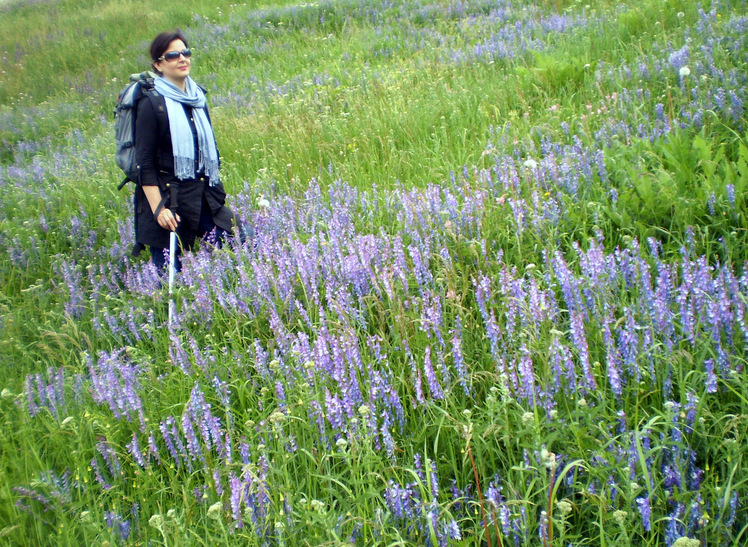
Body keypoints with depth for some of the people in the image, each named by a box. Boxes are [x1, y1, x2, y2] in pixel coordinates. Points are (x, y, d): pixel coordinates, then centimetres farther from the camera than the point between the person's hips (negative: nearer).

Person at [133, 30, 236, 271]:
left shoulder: (197, 98, 11)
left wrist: (216, 195, 18)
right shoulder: (152, 103, -8)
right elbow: (145, 163, -11)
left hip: (205, 197, 7)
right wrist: (158, 209, -18)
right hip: (170, 200, -6)